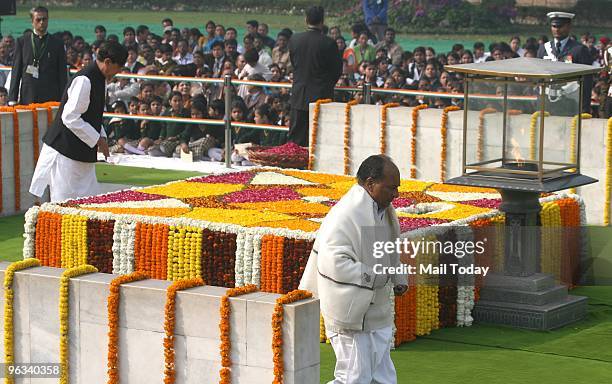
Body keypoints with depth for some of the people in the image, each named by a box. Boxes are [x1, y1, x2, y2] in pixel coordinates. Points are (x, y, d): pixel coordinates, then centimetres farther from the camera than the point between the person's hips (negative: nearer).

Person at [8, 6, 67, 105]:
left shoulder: (57, 44, 9)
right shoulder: (22, 41, 9)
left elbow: (62, 75, 8)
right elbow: (16, 71, 8)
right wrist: (13, 99, 1)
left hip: (51, 97, 0)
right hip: (28, 97, 0)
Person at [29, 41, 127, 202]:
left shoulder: (98, 79, 10)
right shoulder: (84, 80, -20)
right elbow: (70, 118, -24)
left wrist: (102, 136, 7)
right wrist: (97, 139, -17)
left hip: (82, 153, 10)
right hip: (66, 151, -10)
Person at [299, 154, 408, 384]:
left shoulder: (385, 210, 9)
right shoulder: (345, 214, -21)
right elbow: (333, 262, -29)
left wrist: (398, 279, 10)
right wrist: (374, 277, -22)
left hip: (377, 311, 9)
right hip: (351, 313, -9)